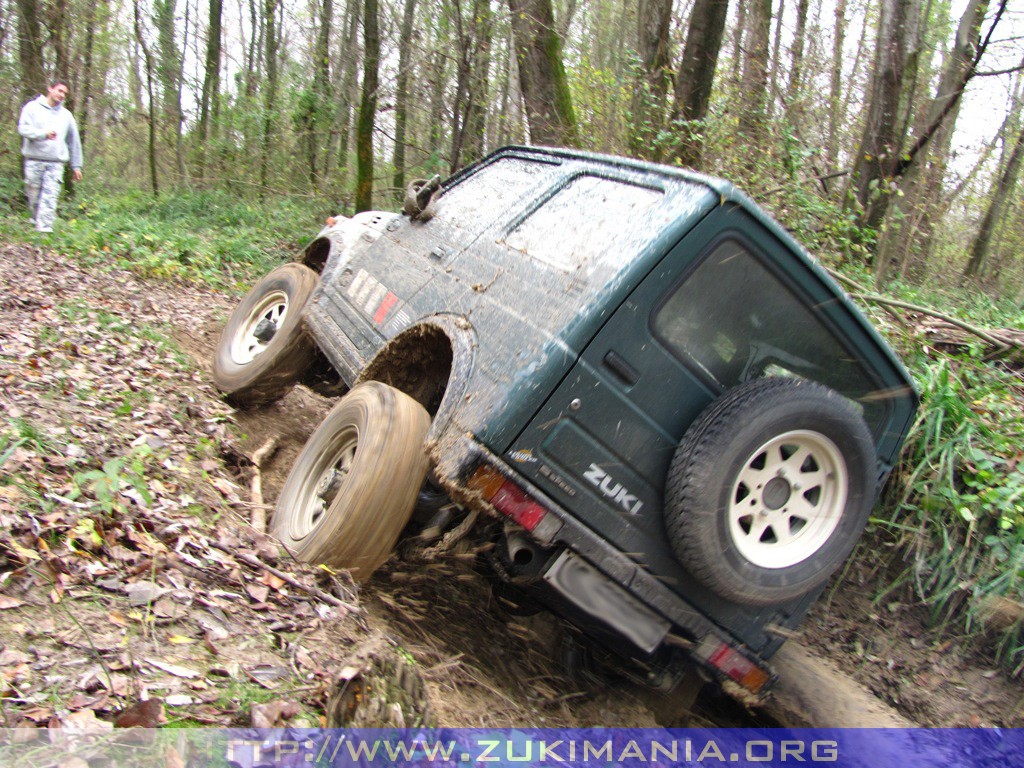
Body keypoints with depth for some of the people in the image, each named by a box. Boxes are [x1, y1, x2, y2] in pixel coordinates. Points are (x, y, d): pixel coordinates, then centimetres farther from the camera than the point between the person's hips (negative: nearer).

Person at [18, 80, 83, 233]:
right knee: (33, 196, 3)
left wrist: (76, 166, 15)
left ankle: (45, 228, -14)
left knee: (50, 197, -11)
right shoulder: (33, 107, 6)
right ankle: (36, 221, 20)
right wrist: (43, 133, -24)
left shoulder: (66, 115, 15)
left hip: (56, 162, 1)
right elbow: (23, 128, -7)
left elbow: (74, 142, 18)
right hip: (34, 160, -1)